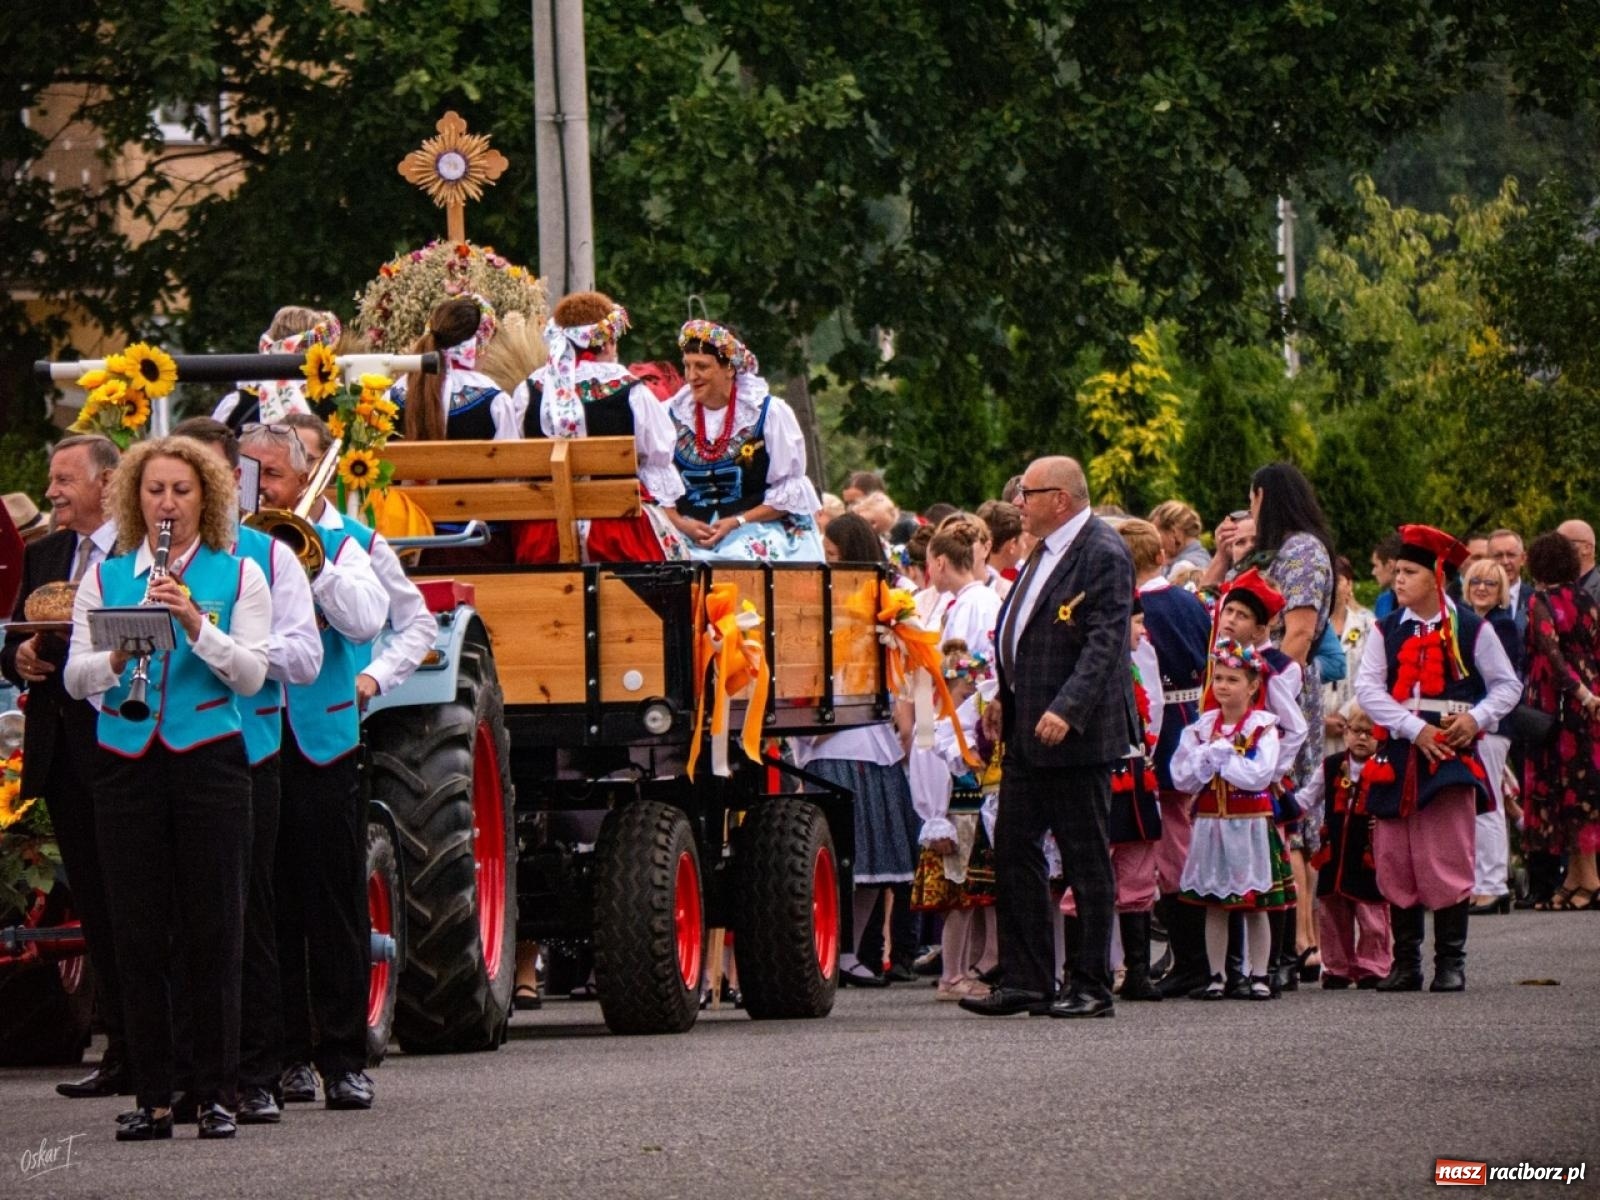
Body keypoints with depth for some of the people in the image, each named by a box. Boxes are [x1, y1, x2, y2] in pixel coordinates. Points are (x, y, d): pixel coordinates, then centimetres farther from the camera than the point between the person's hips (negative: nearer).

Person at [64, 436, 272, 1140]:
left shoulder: (238, 576, 5)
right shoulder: (104, 578, 9)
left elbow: (251, 675, -6)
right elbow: (75, 679, 2)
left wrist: (195, 623, -19)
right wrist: (119, 654, -18)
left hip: (209, 759, -2)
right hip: (127, 763, 2)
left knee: (212, 932, -1)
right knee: (138, 934, 1)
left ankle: (216, 1096, 4)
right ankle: (152, 1100, 6)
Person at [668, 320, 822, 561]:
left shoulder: (770, 413, 1)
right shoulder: (671, 414, 9)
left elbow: (790, 489, 0)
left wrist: (737, 522, -10)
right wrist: (682, 525, -9)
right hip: (689, 538, 2)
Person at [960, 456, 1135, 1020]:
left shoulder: (1103, 555, -13)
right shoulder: (1045, 552, 16)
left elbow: (1105, 644, -21)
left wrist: (1066, 711, -29)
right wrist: (1003, 697, 14)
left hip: (1077, 736, -10)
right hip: (1026, 730, 10)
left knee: (1087, 861, -1)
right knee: (1014, 850, 7)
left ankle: (1092, 987, 4)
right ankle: (1024, 981, 11)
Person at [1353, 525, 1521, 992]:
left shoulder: (1471, 629, 1)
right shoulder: (1386, 630, 7)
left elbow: (1507, 685, 7)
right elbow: (1367, 688, -3)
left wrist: (1477, 718, -11)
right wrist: (1415, 729, -13)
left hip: (1452, 756, -3)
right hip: (1399, 756, 3)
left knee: (1449, 862, -5)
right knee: (1396, 861, 3)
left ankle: (1450, 962, 1)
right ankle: (1405, 962, 10)